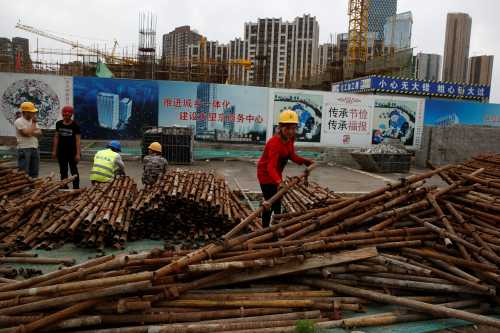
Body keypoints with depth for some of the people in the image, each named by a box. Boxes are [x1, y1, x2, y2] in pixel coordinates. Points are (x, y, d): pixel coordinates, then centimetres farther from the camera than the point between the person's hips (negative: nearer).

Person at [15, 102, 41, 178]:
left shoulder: (32, 121, 15)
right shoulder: (19, 121, -9)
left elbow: (39, 132, 5)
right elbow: (28, 133, -20)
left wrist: (32, 132, -15)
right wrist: (34, 123, -10)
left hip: (35, 149, 8)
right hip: (24, 150, -7)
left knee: (34, 173, 12)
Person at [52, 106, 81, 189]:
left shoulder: (75, 125, -7)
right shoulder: (59, 124, 5)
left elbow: (77, 140, -8)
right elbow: (56, 137, 11)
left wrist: (78, 154, -13)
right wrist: (54, 151, 8)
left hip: (72, 151, -4)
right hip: (61, 151, 4)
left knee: (74, 170, 1)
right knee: (63, 171, 11)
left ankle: (76, 188, 6)